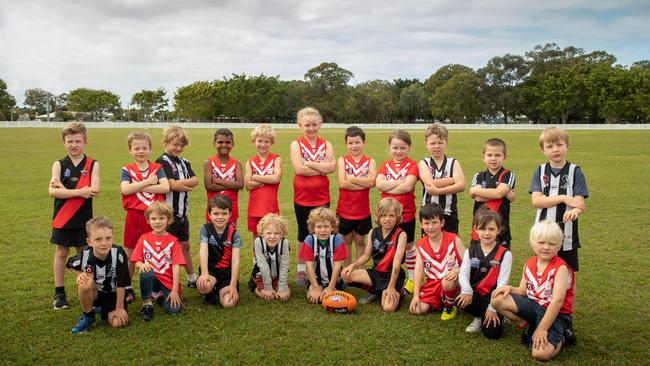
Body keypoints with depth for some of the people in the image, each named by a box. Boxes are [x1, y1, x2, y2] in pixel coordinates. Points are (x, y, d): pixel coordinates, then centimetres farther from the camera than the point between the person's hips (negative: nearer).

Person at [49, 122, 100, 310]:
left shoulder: (92, 164, -3)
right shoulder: (59, 165, 0)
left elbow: (94, 190, -17)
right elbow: (52, 191, -14)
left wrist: (64, 188, -17)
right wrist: (80, 191, -22)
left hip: (84, 218, -1)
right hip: (62, 218, 1)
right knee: (61, 253, 9)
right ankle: (59, 293, 20)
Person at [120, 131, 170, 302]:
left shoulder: (157, 168, 3)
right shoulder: (127, 170, 3)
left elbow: (165, 187, -14)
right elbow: (125, 189, -15)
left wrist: (140, 187, -15)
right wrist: (148, 181, -15)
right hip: (134, 216, 0)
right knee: (130, 252, 9)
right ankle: (127, 289, 21)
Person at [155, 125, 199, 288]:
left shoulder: (184, 162, 13)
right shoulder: (162, 161, -10)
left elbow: (195, 180, -2)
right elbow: (172, 185, -21)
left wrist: (179, 183, -17)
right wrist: (188, 185, -6)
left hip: (182, 212, 7)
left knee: (185, 246, 17)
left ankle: (192, 279, 27)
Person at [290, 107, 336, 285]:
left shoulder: (326, 145, 3)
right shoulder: (296, 145, -3)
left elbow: (332, 166, -14)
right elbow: (299, 169, -18)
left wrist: (309, 163, -17)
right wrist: (322, 169, -14)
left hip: (322, 197, 1)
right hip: (302, 197, -1)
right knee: (303, 234, 12)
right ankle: (301, 270, 24)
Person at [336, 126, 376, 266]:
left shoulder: (370, 162, 0)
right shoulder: (342, 160, -2)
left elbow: (372, 182, -17)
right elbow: (342, 183, -16)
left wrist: (351, 178, -16)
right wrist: (364, 183, -16)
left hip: (362, 209, 0)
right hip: (345, 209, 0)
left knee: (360, 241, 12)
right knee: (346, 241, 12)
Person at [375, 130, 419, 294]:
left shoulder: (412, 165, -6)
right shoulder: (385, 165, 5)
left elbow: (408, 186, -21)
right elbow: (379, 184, -12)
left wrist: (388, 187, -13)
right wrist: (401, 182, -18)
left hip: (407, 214, -3)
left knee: (409, 246, 12)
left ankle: (412, 279, 25)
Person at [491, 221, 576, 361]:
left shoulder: (561, 268, -18)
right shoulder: (529, 264, 2)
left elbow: (557, 301, -24)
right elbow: (523, 292, 8)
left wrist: (542, 329, -26)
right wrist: (510, 288, -17)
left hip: (556, 314, -6)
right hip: (533, 306, 6)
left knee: (541, 353, -27)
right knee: (498, 300, -13)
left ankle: (560, 338, 6)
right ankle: (528, 327, 3)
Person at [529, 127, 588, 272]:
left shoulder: (575, 172, -3)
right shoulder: (540, 171, 2)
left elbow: (580, 203, -10)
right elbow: (536, 201, -9)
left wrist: (574, 211, -33)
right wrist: (564, 198, -18)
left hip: (567, 235, -1)